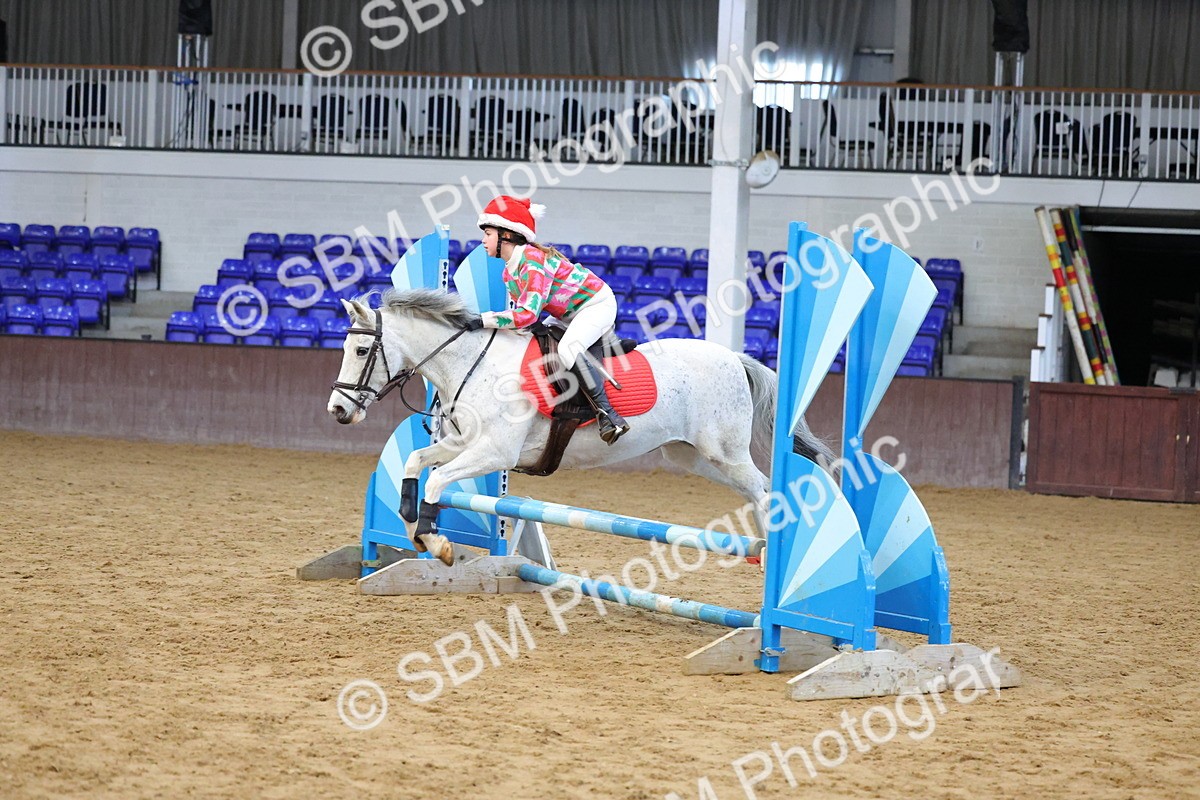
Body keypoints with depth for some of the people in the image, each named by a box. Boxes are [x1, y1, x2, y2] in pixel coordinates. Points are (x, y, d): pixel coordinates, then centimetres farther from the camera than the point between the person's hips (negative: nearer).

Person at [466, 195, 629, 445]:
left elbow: (527, 314, -35)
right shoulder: (509, 273, 4)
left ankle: (608, 414, -32)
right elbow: (516, 311, 8)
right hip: (570, 316, 11)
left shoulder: (533, 261, -27)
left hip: (597, 304, -11)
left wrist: (482, 320, -35)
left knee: (568, 349, -35)